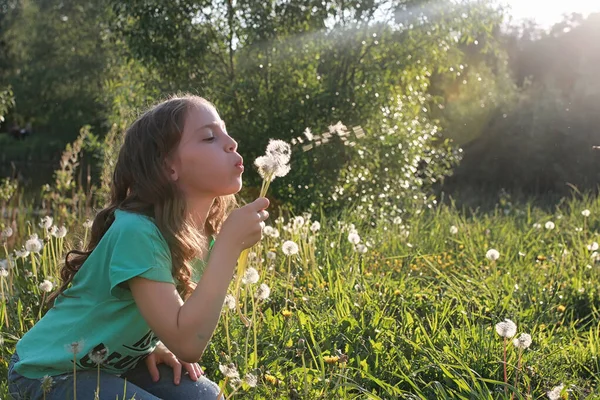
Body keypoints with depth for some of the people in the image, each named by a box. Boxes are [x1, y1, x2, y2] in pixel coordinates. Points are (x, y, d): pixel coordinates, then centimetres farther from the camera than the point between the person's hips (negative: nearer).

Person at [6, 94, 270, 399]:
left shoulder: (203, 234, -6)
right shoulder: (137, 231, -30)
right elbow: (187, 344, -36)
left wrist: (155, 345, -7)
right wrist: (230, 242, -34)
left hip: (115, 364, 7)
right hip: (50, 374, -7)